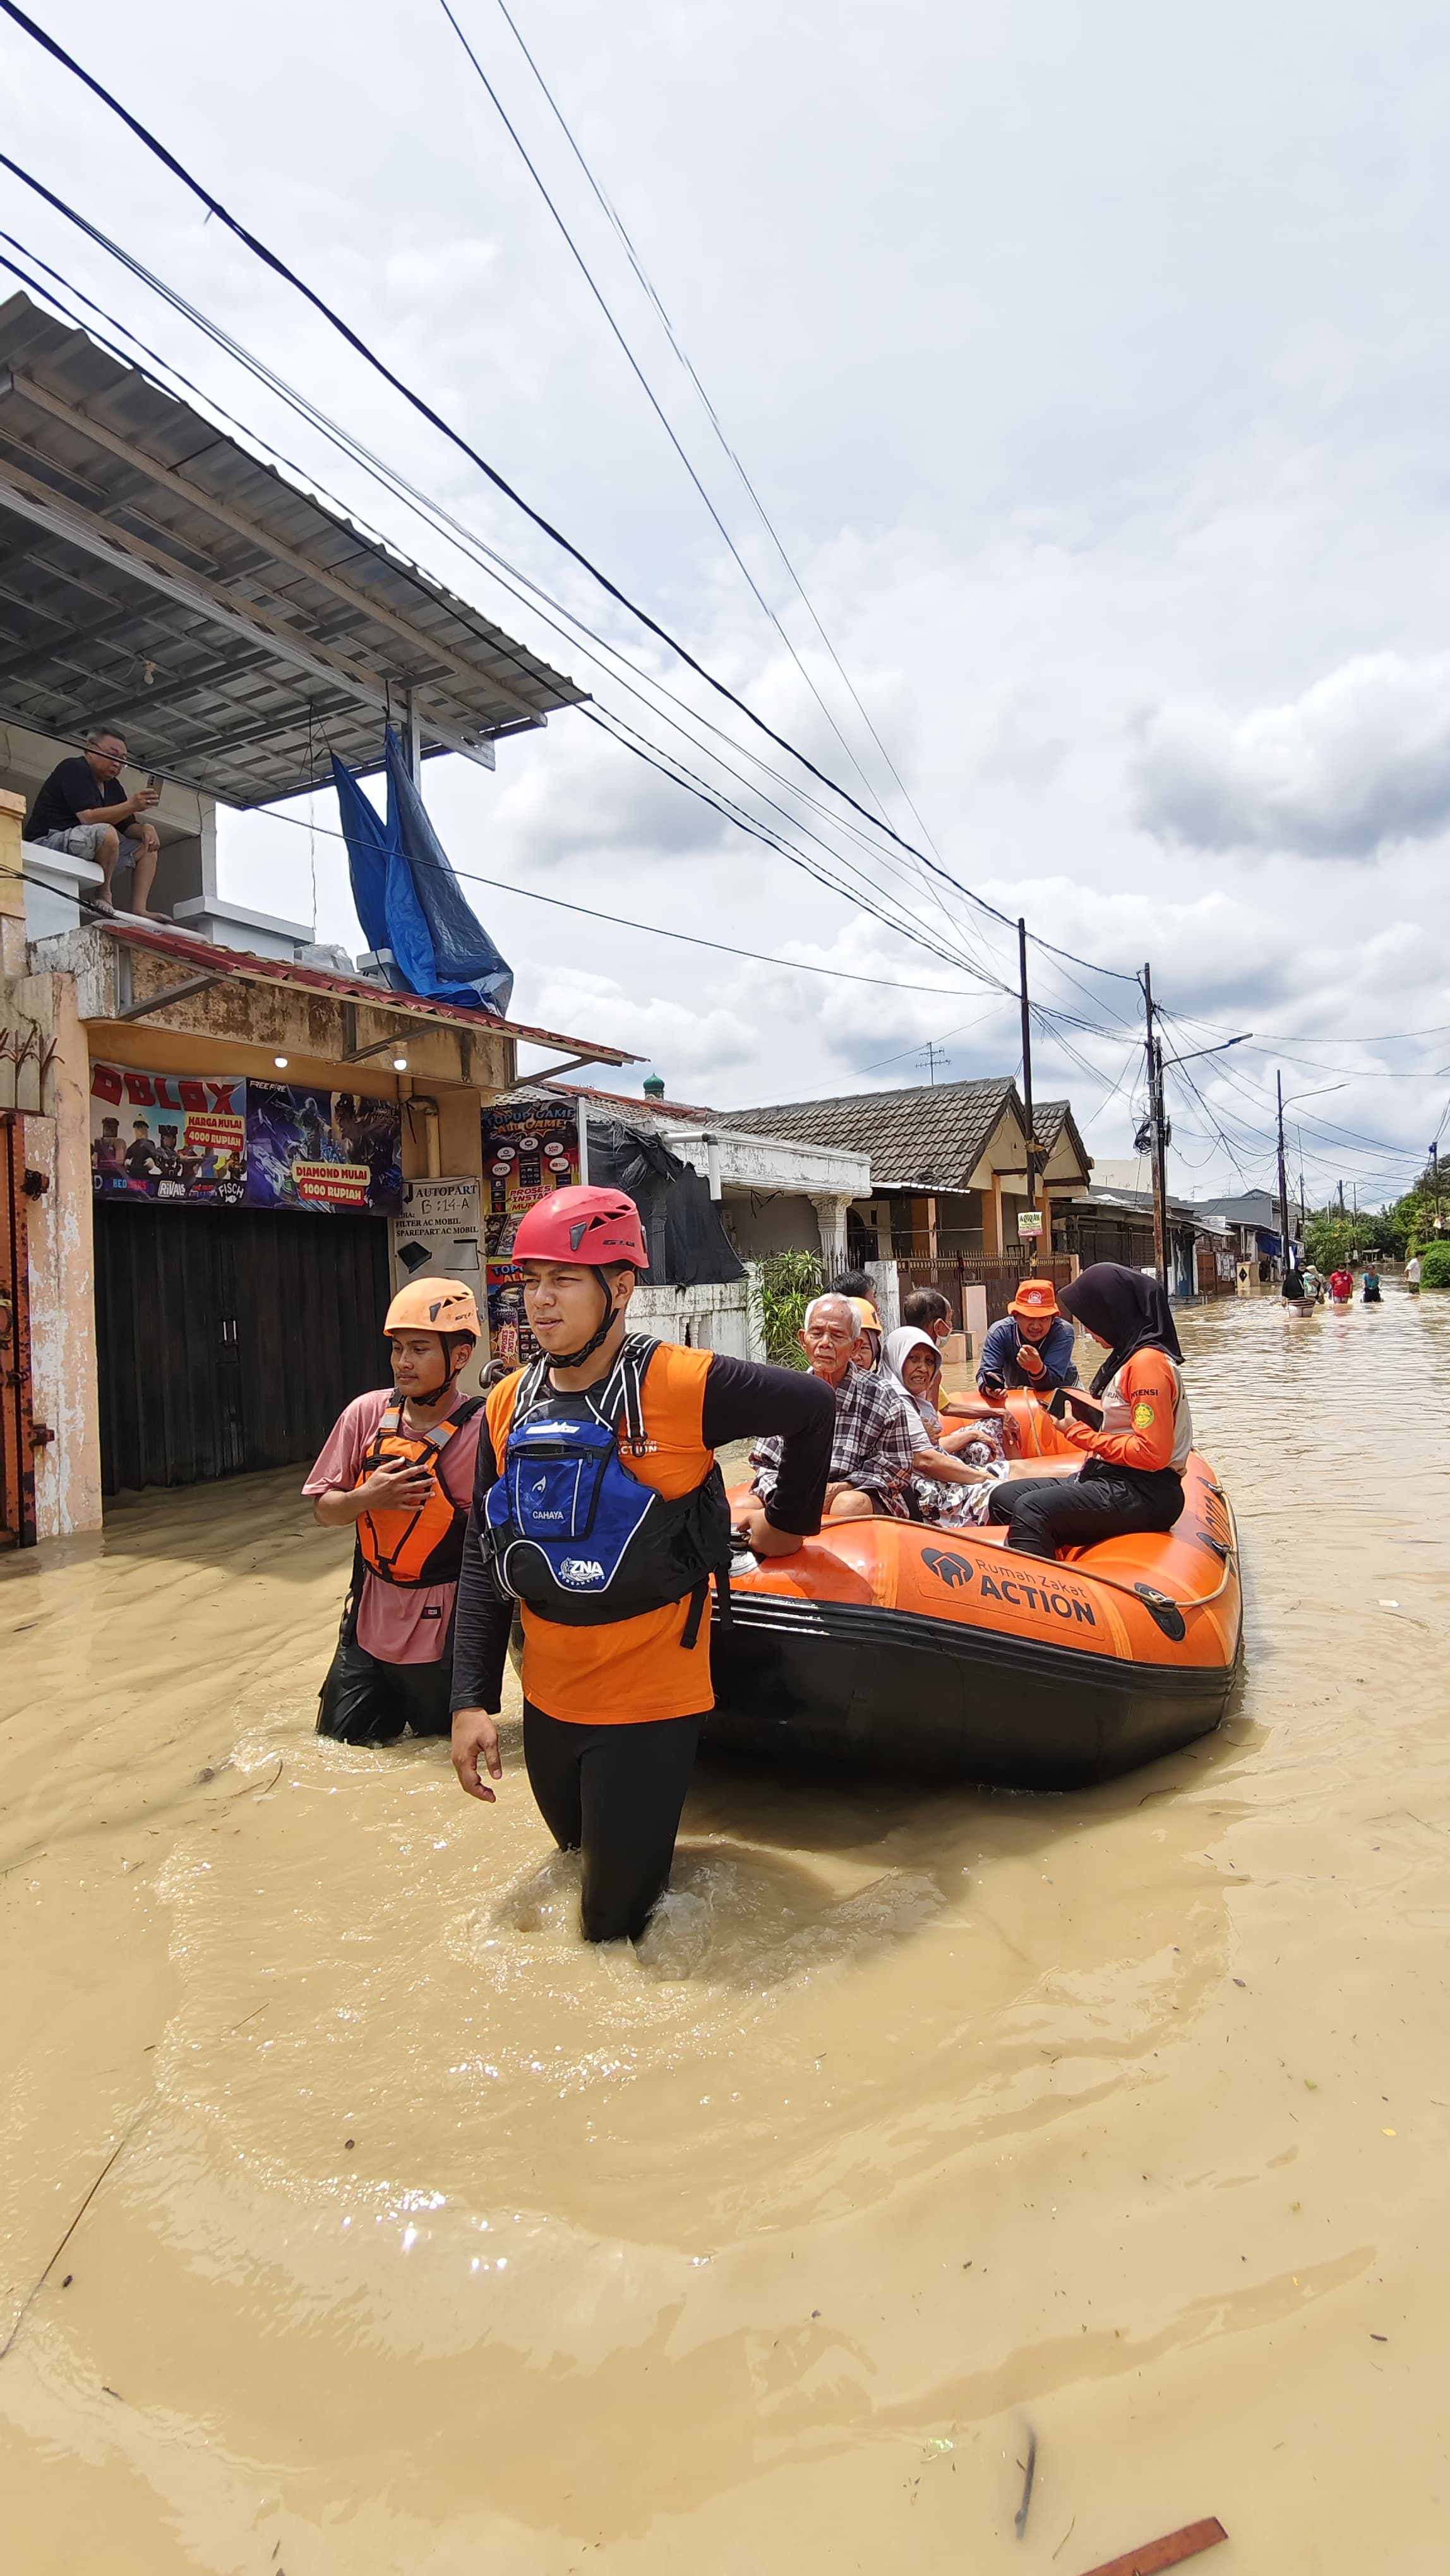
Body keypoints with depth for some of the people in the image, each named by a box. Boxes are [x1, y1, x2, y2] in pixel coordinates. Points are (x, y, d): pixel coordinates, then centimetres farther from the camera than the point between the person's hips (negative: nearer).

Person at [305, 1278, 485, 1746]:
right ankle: (396, 1697, 43)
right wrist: (367, 1497, -20)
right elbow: (323, 1509, 0)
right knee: (345, 1733, 16)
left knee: (438, 1731, 15)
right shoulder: (367, 1413, -9)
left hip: (443, 1624, -4)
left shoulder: (482, 1429, -20)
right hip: (371, 1615, 4)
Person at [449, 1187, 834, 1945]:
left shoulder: (681, 1384, -19)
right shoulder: (507, 1406, -3)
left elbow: (810, 1406, -6)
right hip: (548, 1697, 5)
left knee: (613, 1918, 5)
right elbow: (483, 1564, 2)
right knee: (581, 1849, 24)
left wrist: (789, 1520, 3)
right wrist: (472, 1701, -1)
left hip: (648, 1699, -5)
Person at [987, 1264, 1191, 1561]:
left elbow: (1152, 1453, -21)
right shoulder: (1130, 1354, 16)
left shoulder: (1148, 1361, -15)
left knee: (1032, 1510, -29)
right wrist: (1086, 1418, 1)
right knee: (1003, 1499, 4)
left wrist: (1080, 1433, -11)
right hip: (1111, 1477, 10)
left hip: (1144, 1493, -10)